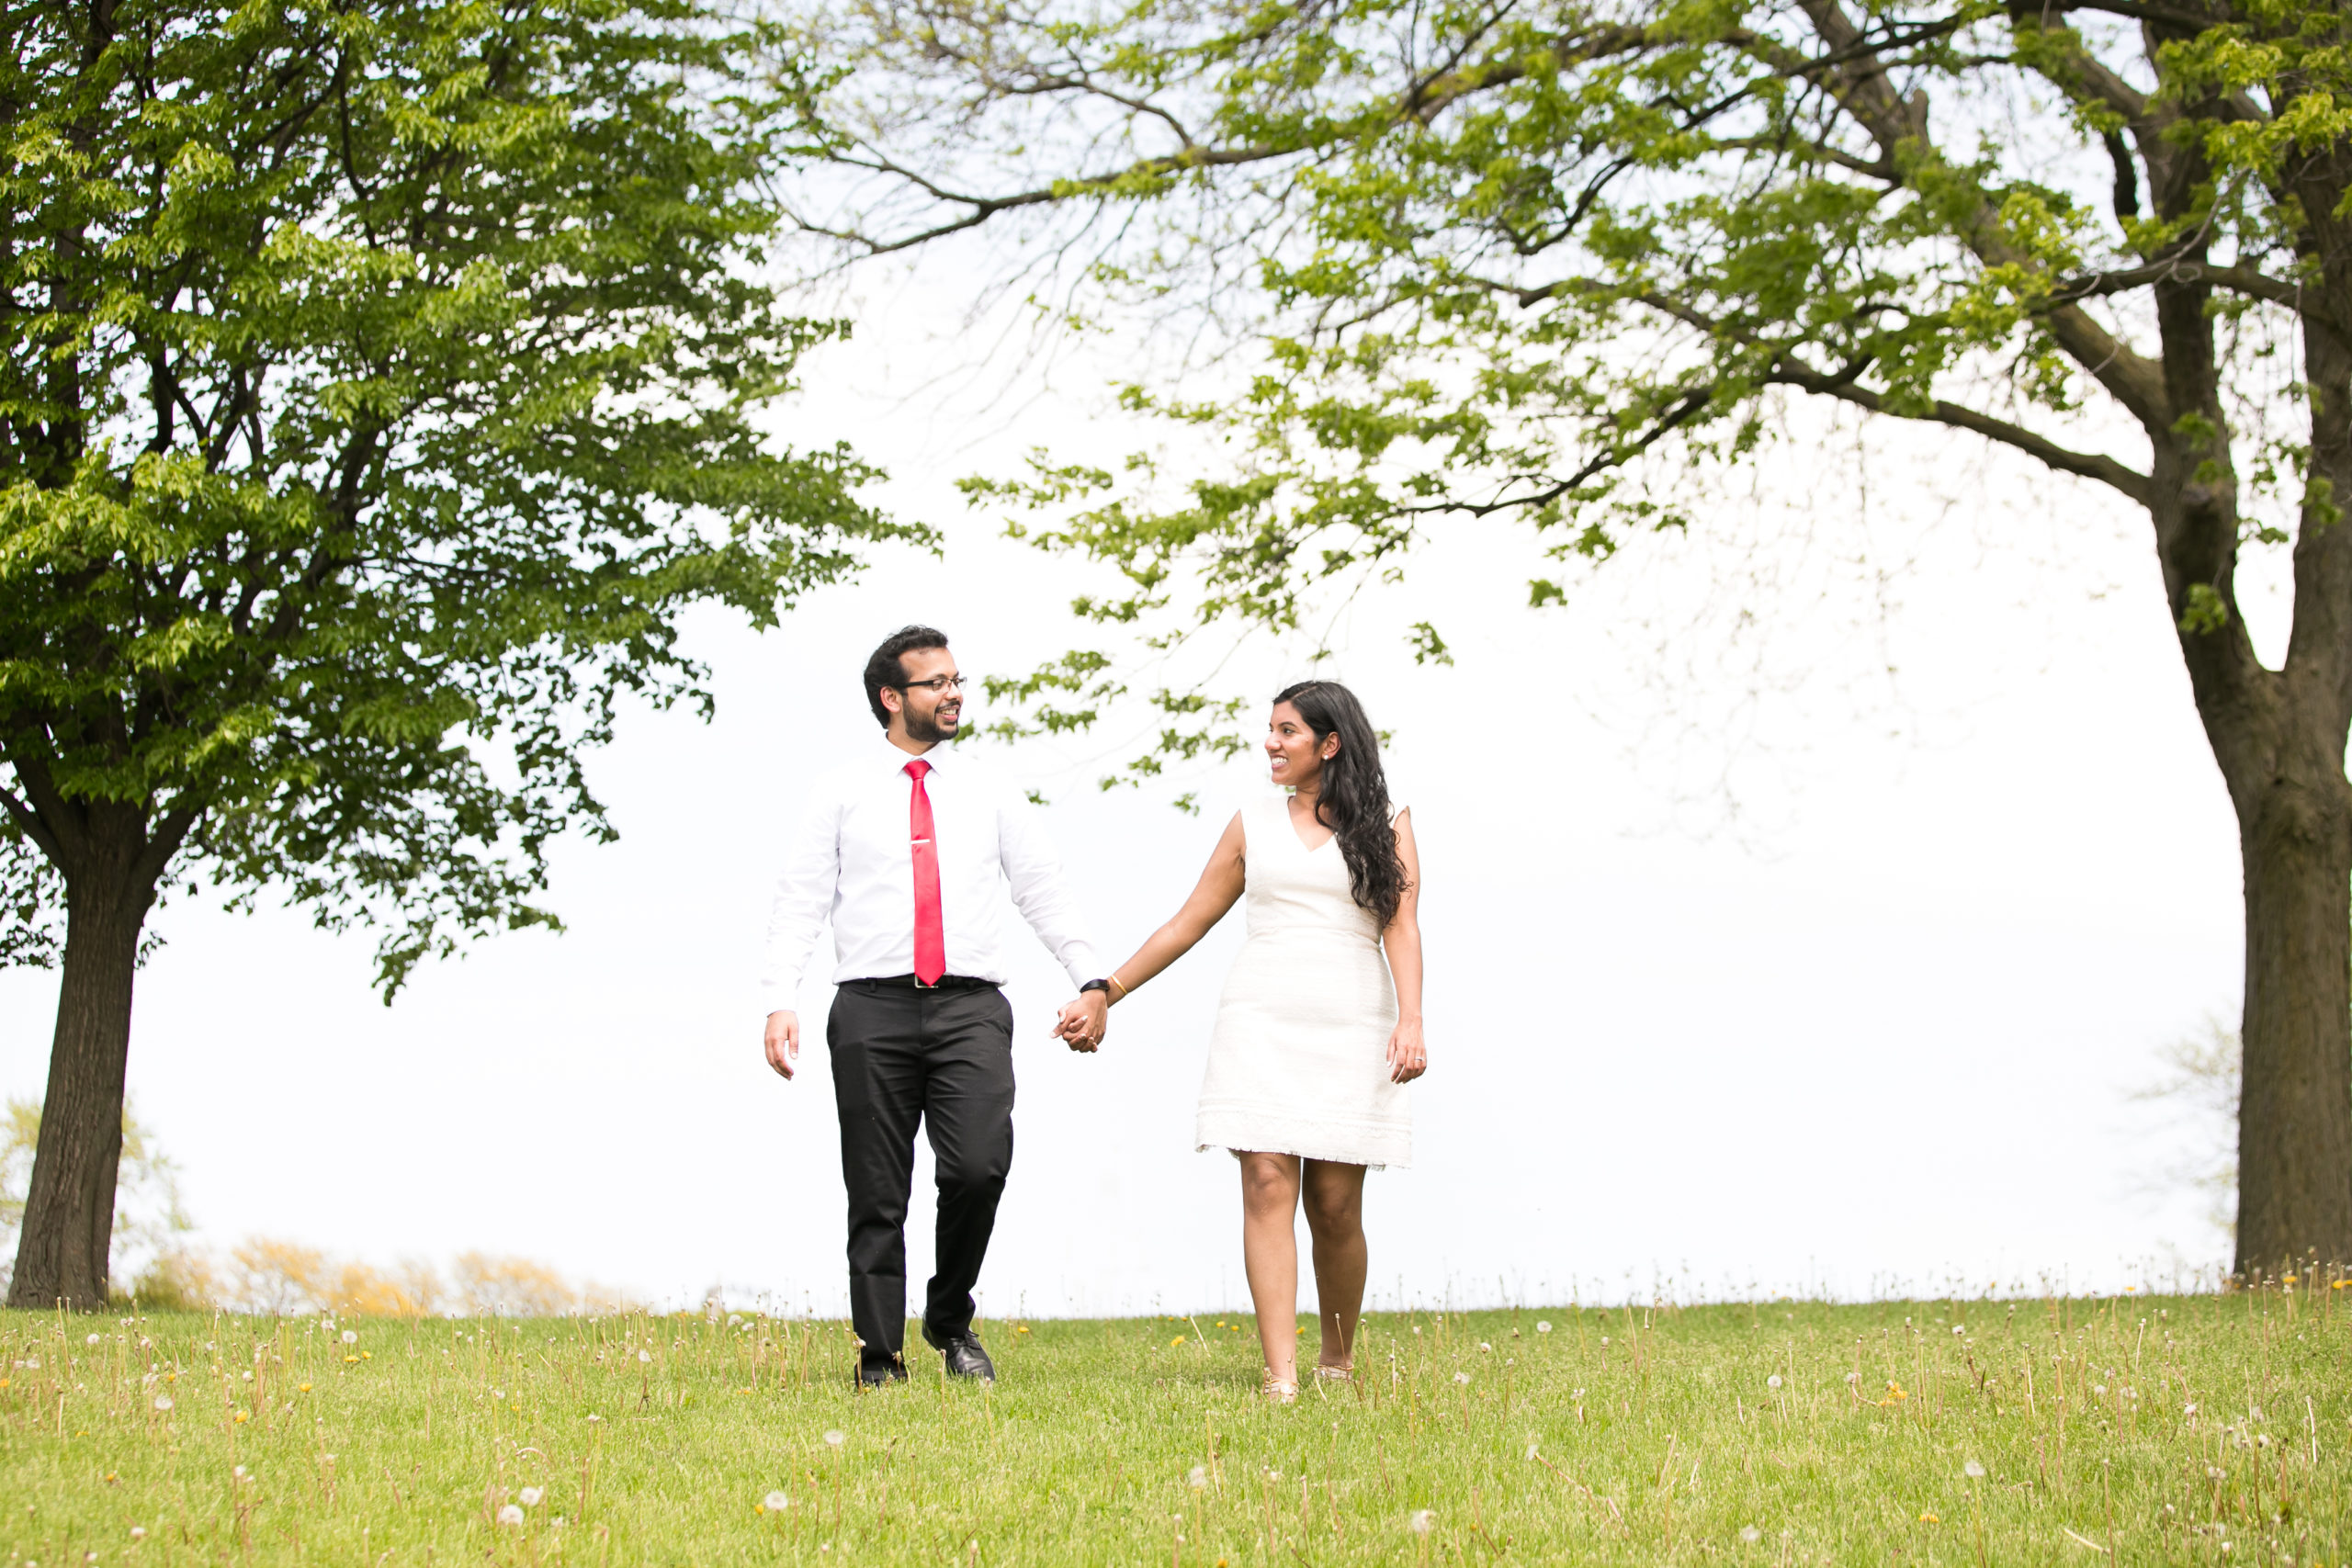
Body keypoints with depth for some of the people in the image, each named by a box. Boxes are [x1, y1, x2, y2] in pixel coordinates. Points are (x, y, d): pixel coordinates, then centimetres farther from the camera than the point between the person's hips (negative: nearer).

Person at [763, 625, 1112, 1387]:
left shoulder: (989, 791, 15)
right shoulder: (842, 792, 9)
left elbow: (1045, 892, 12)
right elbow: (800, 901, 4)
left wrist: (1093, 982, 1)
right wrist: (779, 1002, -8)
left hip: (970, 1009, 1)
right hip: (874, 1009, -1)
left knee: (978, 1168, -17)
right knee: (877, 1195, 1)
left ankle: (950, 1320, 7)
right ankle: (880, 1361, 11)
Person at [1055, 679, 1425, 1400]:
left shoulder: (1385, 822, 8)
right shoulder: (1253, 824, 15)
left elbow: (1401, 924, -2)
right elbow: (1190, 922, 18)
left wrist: (1411, 1019, -17)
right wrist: (1104, 993, 16)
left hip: (1351, 1026, -1)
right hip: (1262, 1018, 2)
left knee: (1335, 1204, -2)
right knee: (1268, 1185, -11)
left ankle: (1337, 1359, 18)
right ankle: (1281, 1377, -16)